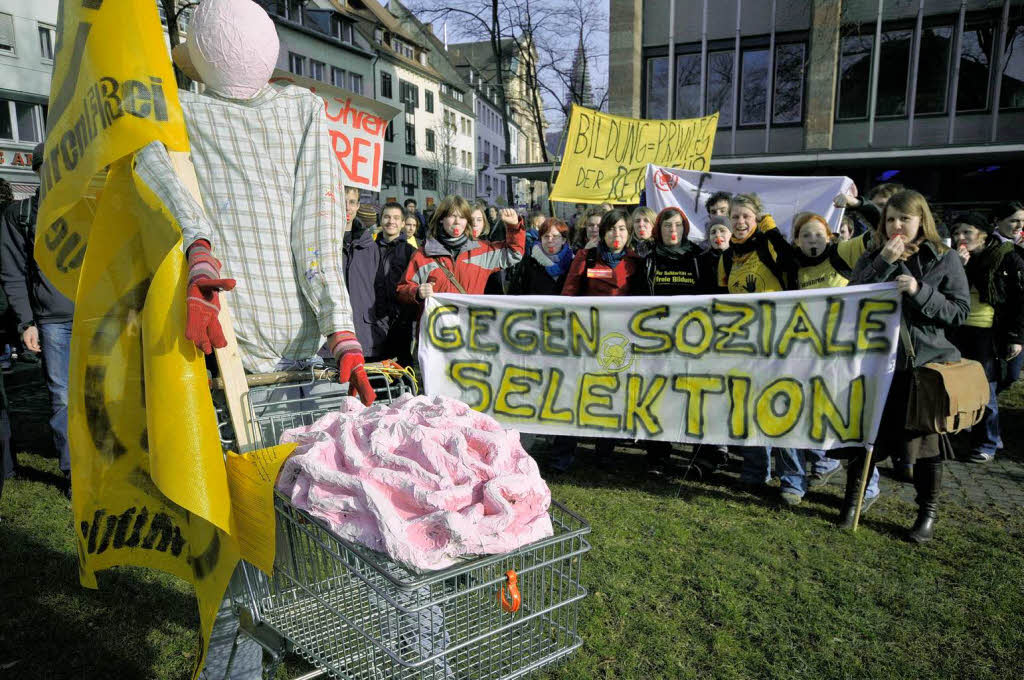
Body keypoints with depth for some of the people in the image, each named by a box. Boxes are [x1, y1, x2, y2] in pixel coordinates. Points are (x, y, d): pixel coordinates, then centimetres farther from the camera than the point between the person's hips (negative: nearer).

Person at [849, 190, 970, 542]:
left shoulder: (945, 259, 2)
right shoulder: (872, 258, 7)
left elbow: (960, 311, -3)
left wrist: (919, 291, -18)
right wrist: (884, 263, -14)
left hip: (926, 362, -1)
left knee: (925, 437, 8)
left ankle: (928, 511, 25)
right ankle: (854, 497, 26)